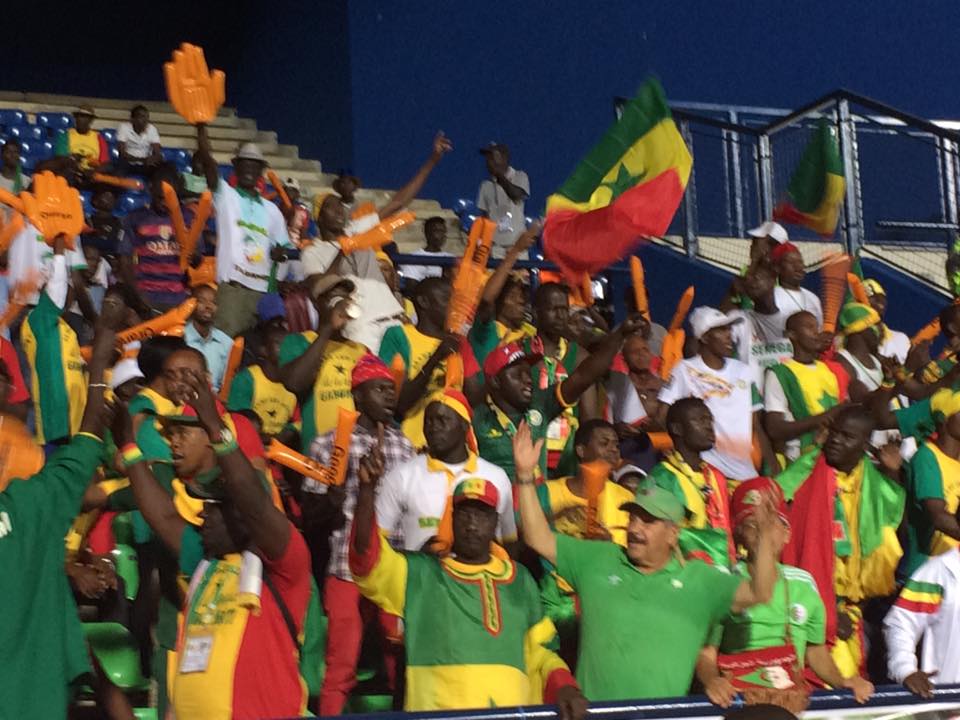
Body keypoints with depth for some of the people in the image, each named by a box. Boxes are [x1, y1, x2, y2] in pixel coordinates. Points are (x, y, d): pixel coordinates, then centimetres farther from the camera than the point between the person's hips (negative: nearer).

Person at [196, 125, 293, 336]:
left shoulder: (271, 210, 18)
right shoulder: (226, 196, 6)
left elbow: (284, 247, 20)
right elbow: (207, 161, -6)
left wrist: (280, 252, -4)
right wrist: (201, 127, -17)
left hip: (263, 289, 4)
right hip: (231, 285, -4)